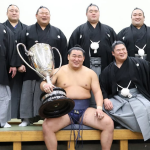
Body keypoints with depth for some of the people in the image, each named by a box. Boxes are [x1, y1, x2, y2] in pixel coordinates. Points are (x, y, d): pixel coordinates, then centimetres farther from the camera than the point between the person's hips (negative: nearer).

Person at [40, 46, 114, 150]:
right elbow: (44, 83, 2)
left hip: (85, 109, 2)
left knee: (109, 123, -21)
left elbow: (97, 91, 8)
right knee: (47, 126, -30)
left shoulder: (90, 73, 15)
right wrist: (45, 85, -25)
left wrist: (99, 108, -11)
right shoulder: (59, 71, 10)